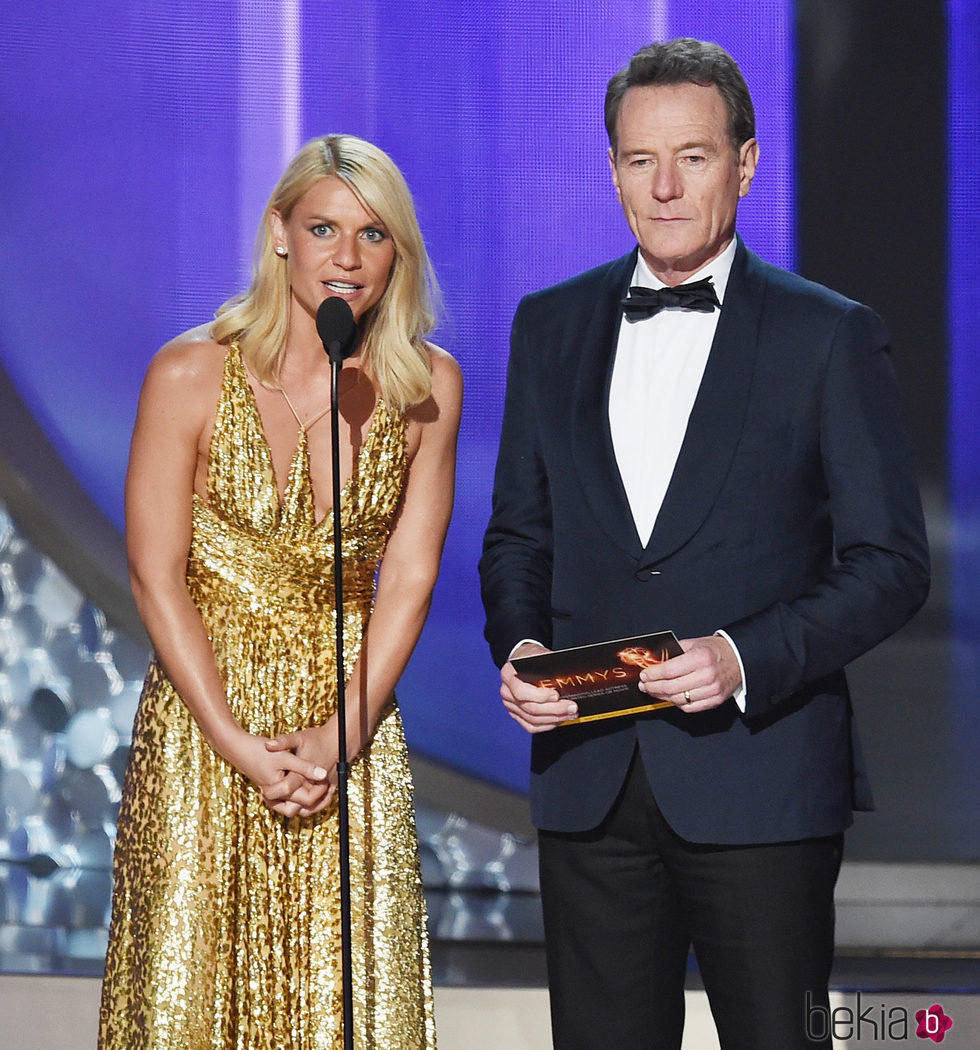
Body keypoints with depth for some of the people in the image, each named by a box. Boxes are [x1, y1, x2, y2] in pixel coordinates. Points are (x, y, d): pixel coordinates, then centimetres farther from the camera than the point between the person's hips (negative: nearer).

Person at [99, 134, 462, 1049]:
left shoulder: (426, 386, -1)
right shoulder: (191, 375, -9)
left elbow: (408, 573, 1)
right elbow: (156, 577, -7)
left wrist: (341, 736, -9)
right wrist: (241, 746, -12)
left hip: (352, 714, 2)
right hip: (205, 717, -2)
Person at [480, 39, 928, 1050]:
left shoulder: (829, 337, -1)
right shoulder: (551, 326, 12)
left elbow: (890, 562, -3)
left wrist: (747, 659, -17)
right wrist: (517, 646, -4)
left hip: (760, 780, -3)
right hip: (589, 779, 3)